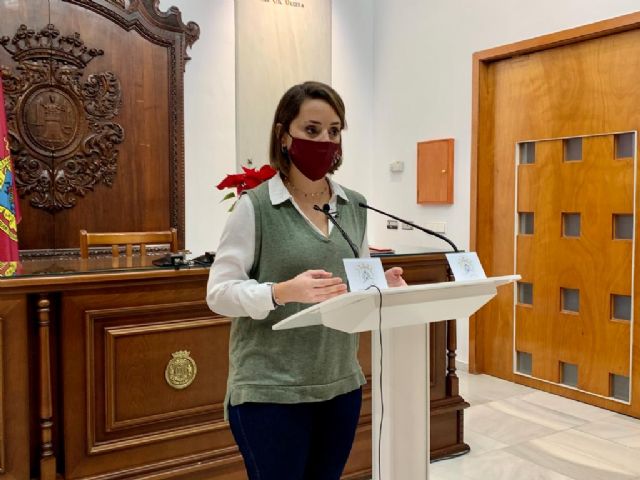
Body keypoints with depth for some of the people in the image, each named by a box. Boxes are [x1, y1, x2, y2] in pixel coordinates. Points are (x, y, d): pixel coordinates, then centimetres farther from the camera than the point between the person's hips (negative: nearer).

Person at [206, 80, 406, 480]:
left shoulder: (355, 206, 6)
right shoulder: (255, 206, -11)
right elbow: (219, 292, -13)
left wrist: (382, 286, -8)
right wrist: (283, 292, -29)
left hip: (342, 385, 6)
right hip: (270, 392, -5)